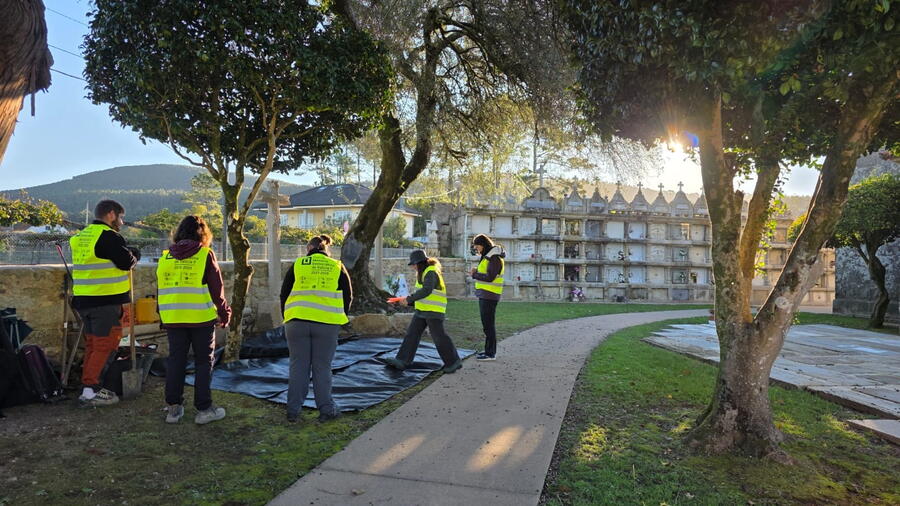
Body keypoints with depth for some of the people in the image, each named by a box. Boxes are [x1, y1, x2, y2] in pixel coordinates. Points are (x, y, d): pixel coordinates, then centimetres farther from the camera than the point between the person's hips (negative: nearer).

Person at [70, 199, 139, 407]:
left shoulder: (81, 237, 16)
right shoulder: (108, 236, -14)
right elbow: (127, 262, -16)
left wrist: (127, 252, 9)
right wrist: (135, 253, 6)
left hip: (83, 299, 9)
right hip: (105, 302, -9)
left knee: (92, 345, 17)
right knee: (106, 345, -2)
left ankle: (88, 388, 23)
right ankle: (90, 390, -2)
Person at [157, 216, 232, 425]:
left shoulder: (165, 257, 9)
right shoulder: (205, 255, -4)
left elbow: (160, 289, 14)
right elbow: (217, 288, -3)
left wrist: (163, 315, 23)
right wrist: (224, 314, 7)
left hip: (172, 319, 4)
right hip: (201, 318, -4)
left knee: (175, 361, 13)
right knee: (204, 362, 5)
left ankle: (173, 407, 17)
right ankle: (204, 409, 8)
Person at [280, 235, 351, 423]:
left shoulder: (297, 265, 7)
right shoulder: (337, 267, 7)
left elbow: (284, 294, 10)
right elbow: (348, 297, 9)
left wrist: (286, 318, 20)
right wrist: (340, 318, 19)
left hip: (297, 322, 1)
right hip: (327, 324, 0)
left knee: (298, 366, 9)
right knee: (322, 367, 8)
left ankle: (293, 410, 15)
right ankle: (326, 409, 13)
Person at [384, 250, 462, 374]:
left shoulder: (431, 272, -15)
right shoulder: (423, 273, 16)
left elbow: (426, 290, -28)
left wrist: (409, 299, -27)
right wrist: (409, 301, 8)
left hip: (434, 312, -10)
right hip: (421, 311, 10)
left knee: (439, 337, -4)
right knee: (411, 334, 4)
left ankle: (454, 362, 10)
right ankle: (402, 361, 4)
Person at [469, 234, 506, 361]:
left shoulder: (495, 258, -16)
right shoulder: (488, 256, 14)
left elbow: (489, 278, -23)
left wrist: (474, 275, -10)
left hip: (489, 295, -10)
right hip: (484, 294, 10)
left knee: (488, 324, -5)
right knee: (487, 323, 13)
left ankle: (491, 353, 1)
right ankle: (489, 350, 21)